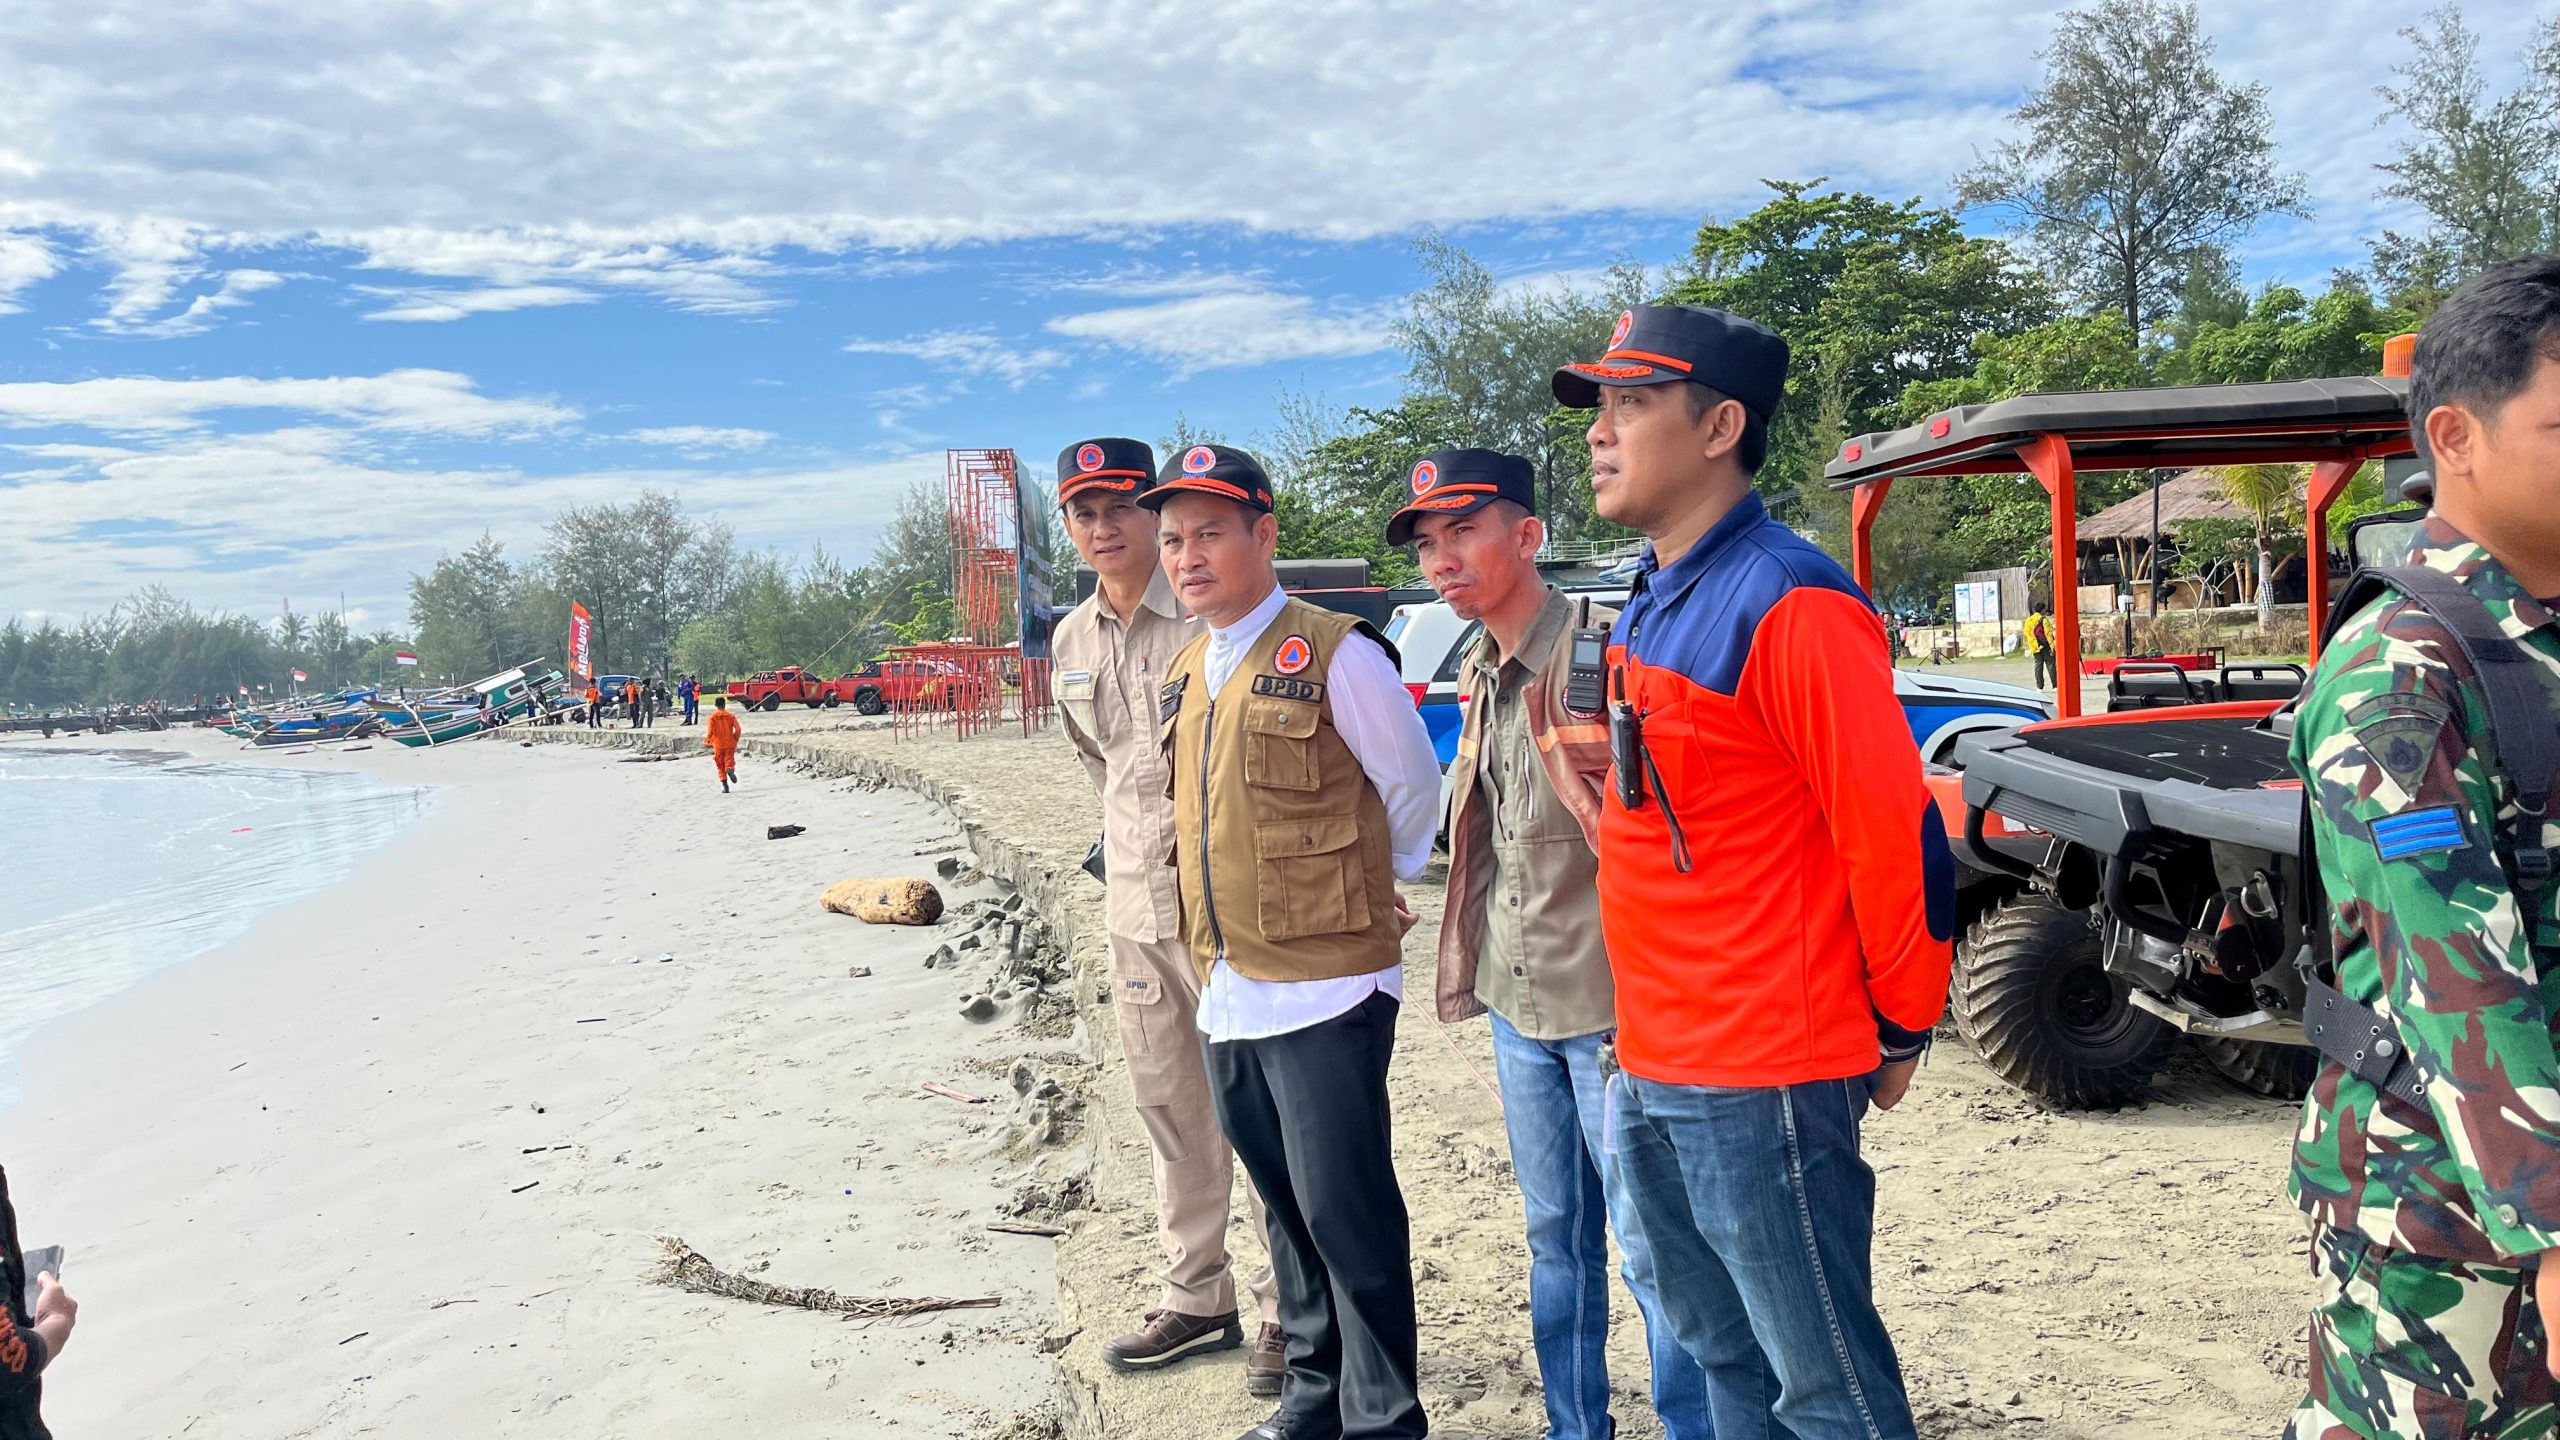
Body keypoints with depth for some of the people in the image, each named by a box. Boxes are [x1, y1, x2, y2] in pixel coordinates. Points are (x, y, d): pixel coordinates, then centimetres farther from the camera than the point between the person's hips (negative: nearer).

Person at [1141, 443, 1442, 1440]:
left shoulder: (1334, 655, -11)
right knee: (1285, 1204, 18)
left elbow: (1414, 790, -2)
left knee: (1344, 1209, -2)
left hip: (1324, 985, -7)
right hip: (1227, 990, 7)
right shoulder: (1184, 675, 12)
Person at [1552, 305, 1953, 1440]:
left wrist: (1899, 1029, -7)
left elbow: (1894, 828, -16)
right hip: (1650, 1069, 9)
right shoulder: (1650, 601, 11)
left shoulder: (1788, 604, -17)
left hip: (1761, 1087, -9)